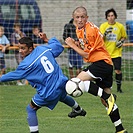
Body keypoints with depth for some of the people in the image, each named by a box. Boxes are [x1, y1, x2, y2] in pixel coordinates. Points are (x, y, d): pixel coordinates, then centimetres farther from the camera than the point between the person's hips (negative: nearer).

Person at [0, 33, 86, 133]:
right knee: (62, 97, 42)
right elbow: (59, 47, 15)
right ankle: (79, 110, 69)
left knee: (30, 109, 4)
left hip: (49, 93, -8)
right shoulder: (43, 49, -2)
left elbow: (14, 75, -7)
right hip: (62, 85, 8)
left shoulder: (27, 64, -20)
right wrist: (46, 39, 26)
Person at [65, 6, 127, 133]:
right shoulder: (79, 30, 11)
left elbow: (86, 54, -15)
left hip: (102, 62, -10)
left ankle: (108, 97, -21)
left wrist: (72, 45, -8)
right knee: (106, 101, 9)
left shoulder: (89, 30, -17)